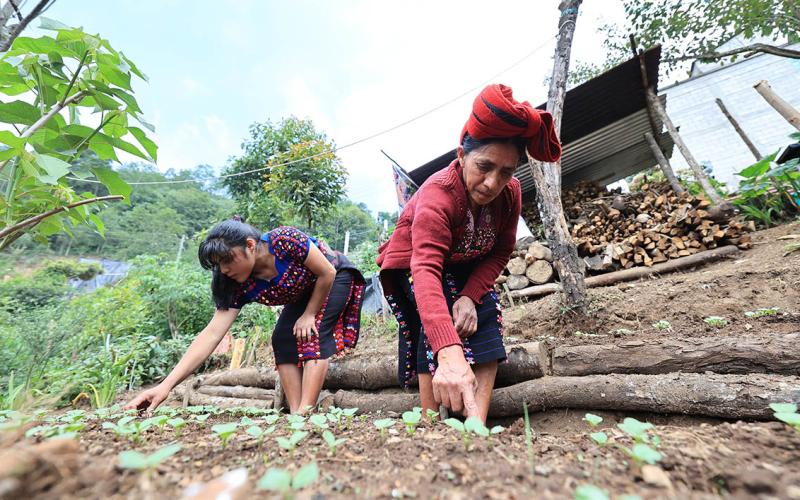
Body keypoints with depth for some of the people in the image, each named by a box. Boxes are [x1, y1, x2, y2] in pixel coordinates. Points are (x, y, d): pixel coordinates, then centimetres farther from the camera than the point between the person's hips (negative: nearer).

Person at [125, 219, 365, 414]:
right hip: (304, 293, 6)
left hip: (336, 278, -5)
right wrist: (166, 385, -30)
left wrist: (309, 315, -21)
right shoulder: (240, 287, -20)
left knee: (313, 333, -22)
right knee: (282, 340, -8)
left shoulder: (285, 240, -36)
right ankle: (294, 411, -3)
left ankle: (305, 411, -17)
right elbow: (212, 334, -23)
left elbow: (327, 273, -26)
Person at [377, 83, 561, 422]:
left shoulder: (510, 193, -19)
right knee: (436, 339, -25)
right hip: (415, 264, -5)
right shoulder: (437, 195, -39)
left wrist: (470, 296, -27)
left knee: (487, 336, -9)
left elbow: (500, 253, -9)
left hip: (470, 270, 6)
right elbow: (426, 272, -53)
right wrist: (450, 354, -66)